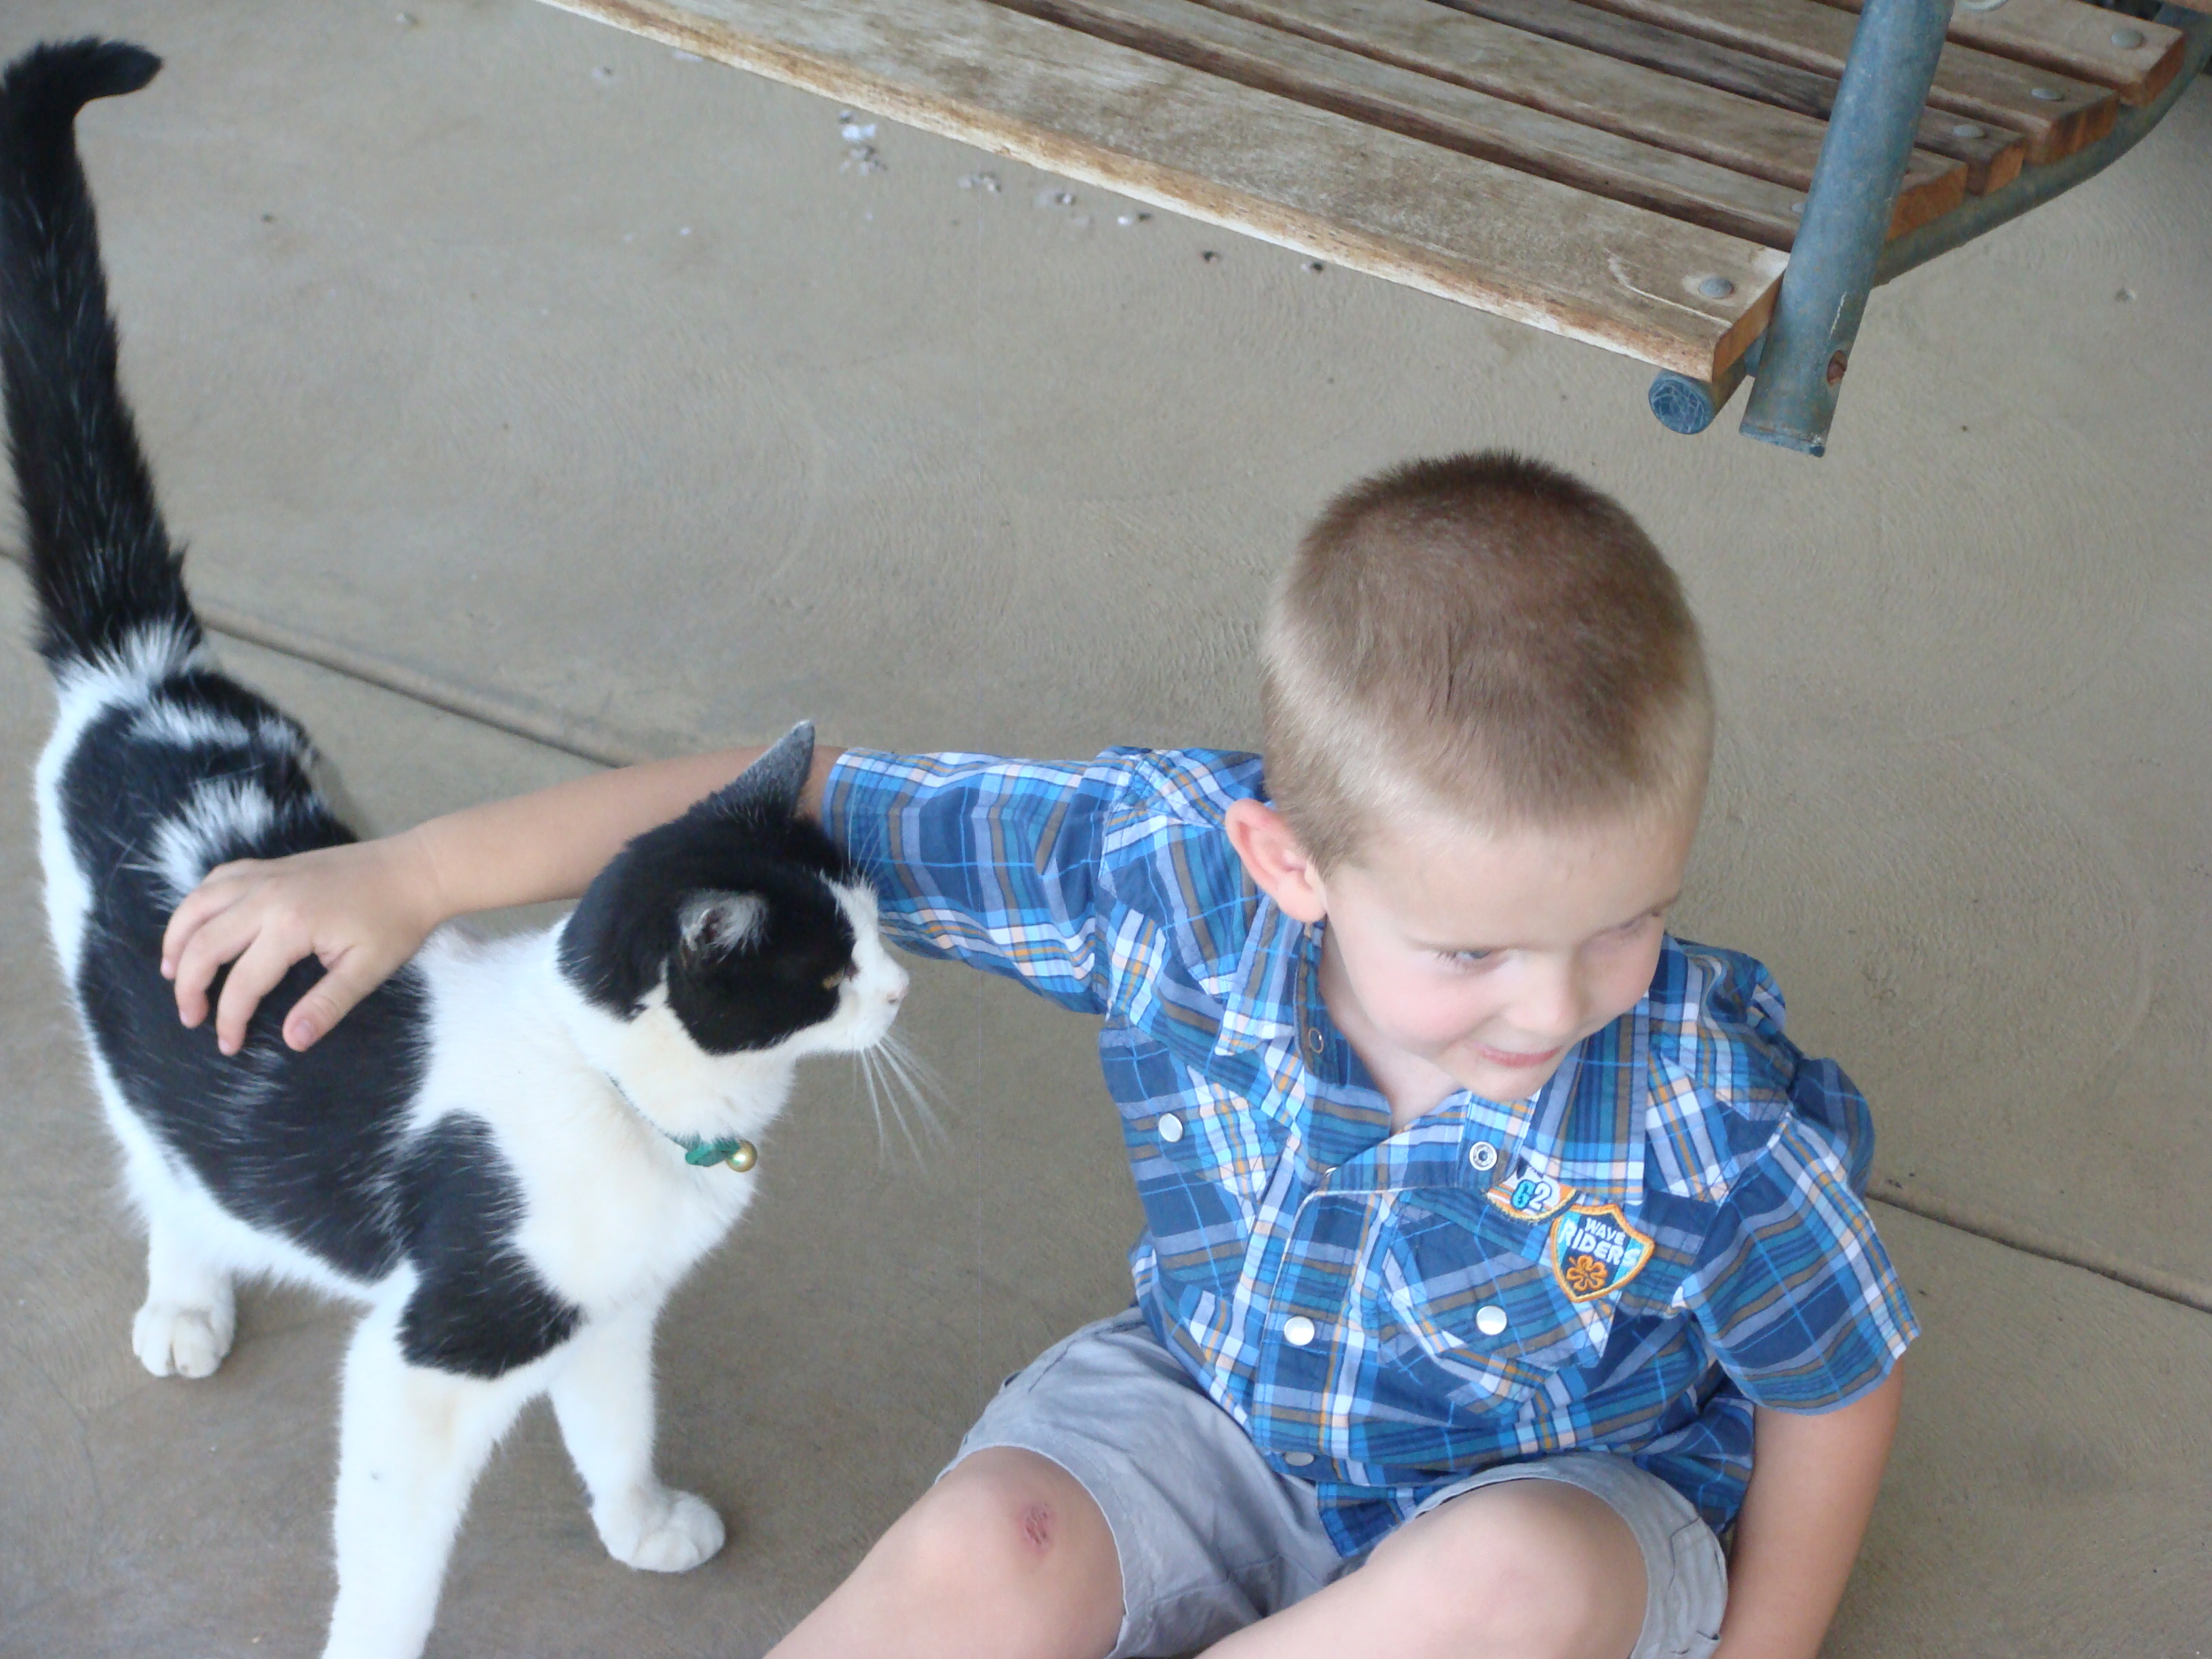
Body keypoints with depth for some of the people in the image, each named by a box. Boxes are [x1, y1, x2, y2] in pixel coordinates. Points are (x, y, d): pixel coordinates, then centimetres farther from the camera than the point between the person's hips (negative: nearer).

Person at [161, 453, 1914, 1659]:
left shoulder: (1706, 1126, -29)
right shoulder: (1171, 861, -25)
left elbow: (1840, 1382, -9)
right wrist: (401, 879, -15)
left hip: (1567, 1495, -1)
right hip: (1214, 1412, 2)